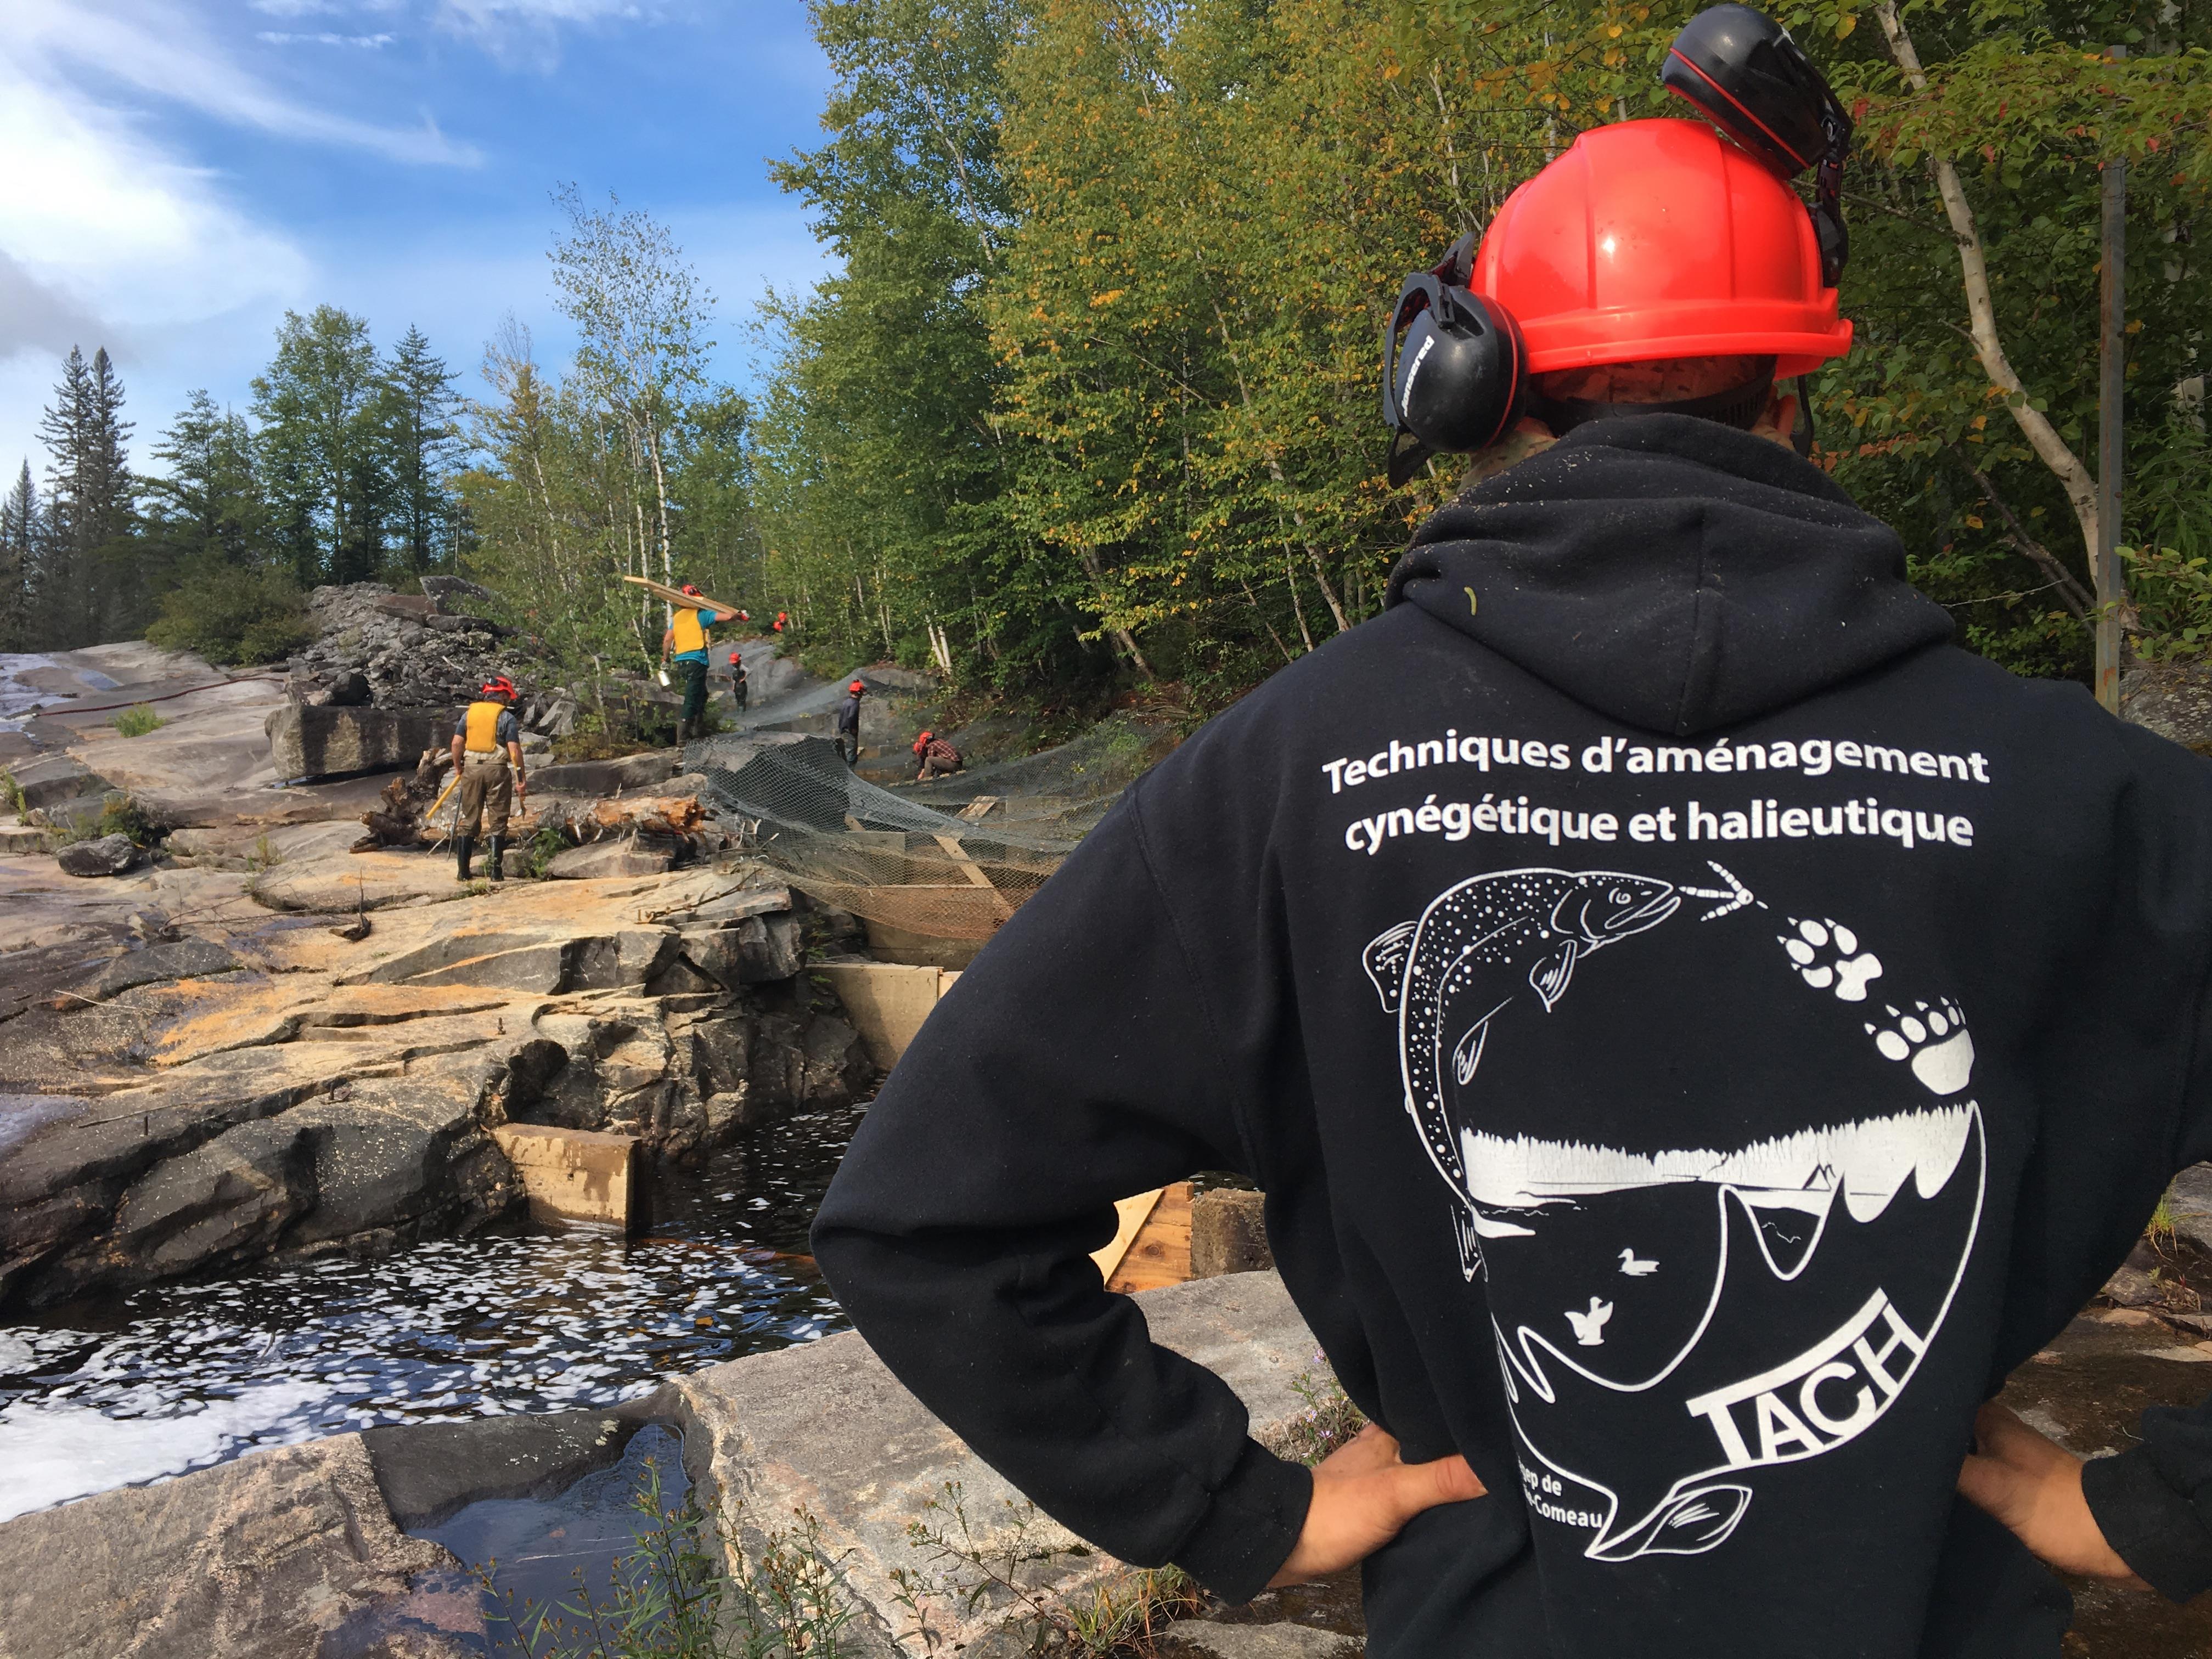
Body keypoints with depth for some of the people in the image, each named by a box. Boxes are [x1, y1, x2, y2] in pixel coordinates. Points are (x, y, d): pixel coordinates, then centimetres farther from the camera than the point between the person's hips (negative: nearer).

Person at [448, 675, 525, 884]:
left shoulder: (469, 712, 9)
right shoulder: (506, 717, -2)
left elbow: (457, 743, 5)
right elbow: (514, 750, -9)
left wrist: (457, 767, 18)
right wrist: (521, 779, -5)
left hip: (471, 769, 3)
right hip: (497, 770, -3)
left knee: (469, 820, 10)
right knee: (497, 823, 3)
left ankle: (463, 872, 10)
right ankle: (495, 871, 0)